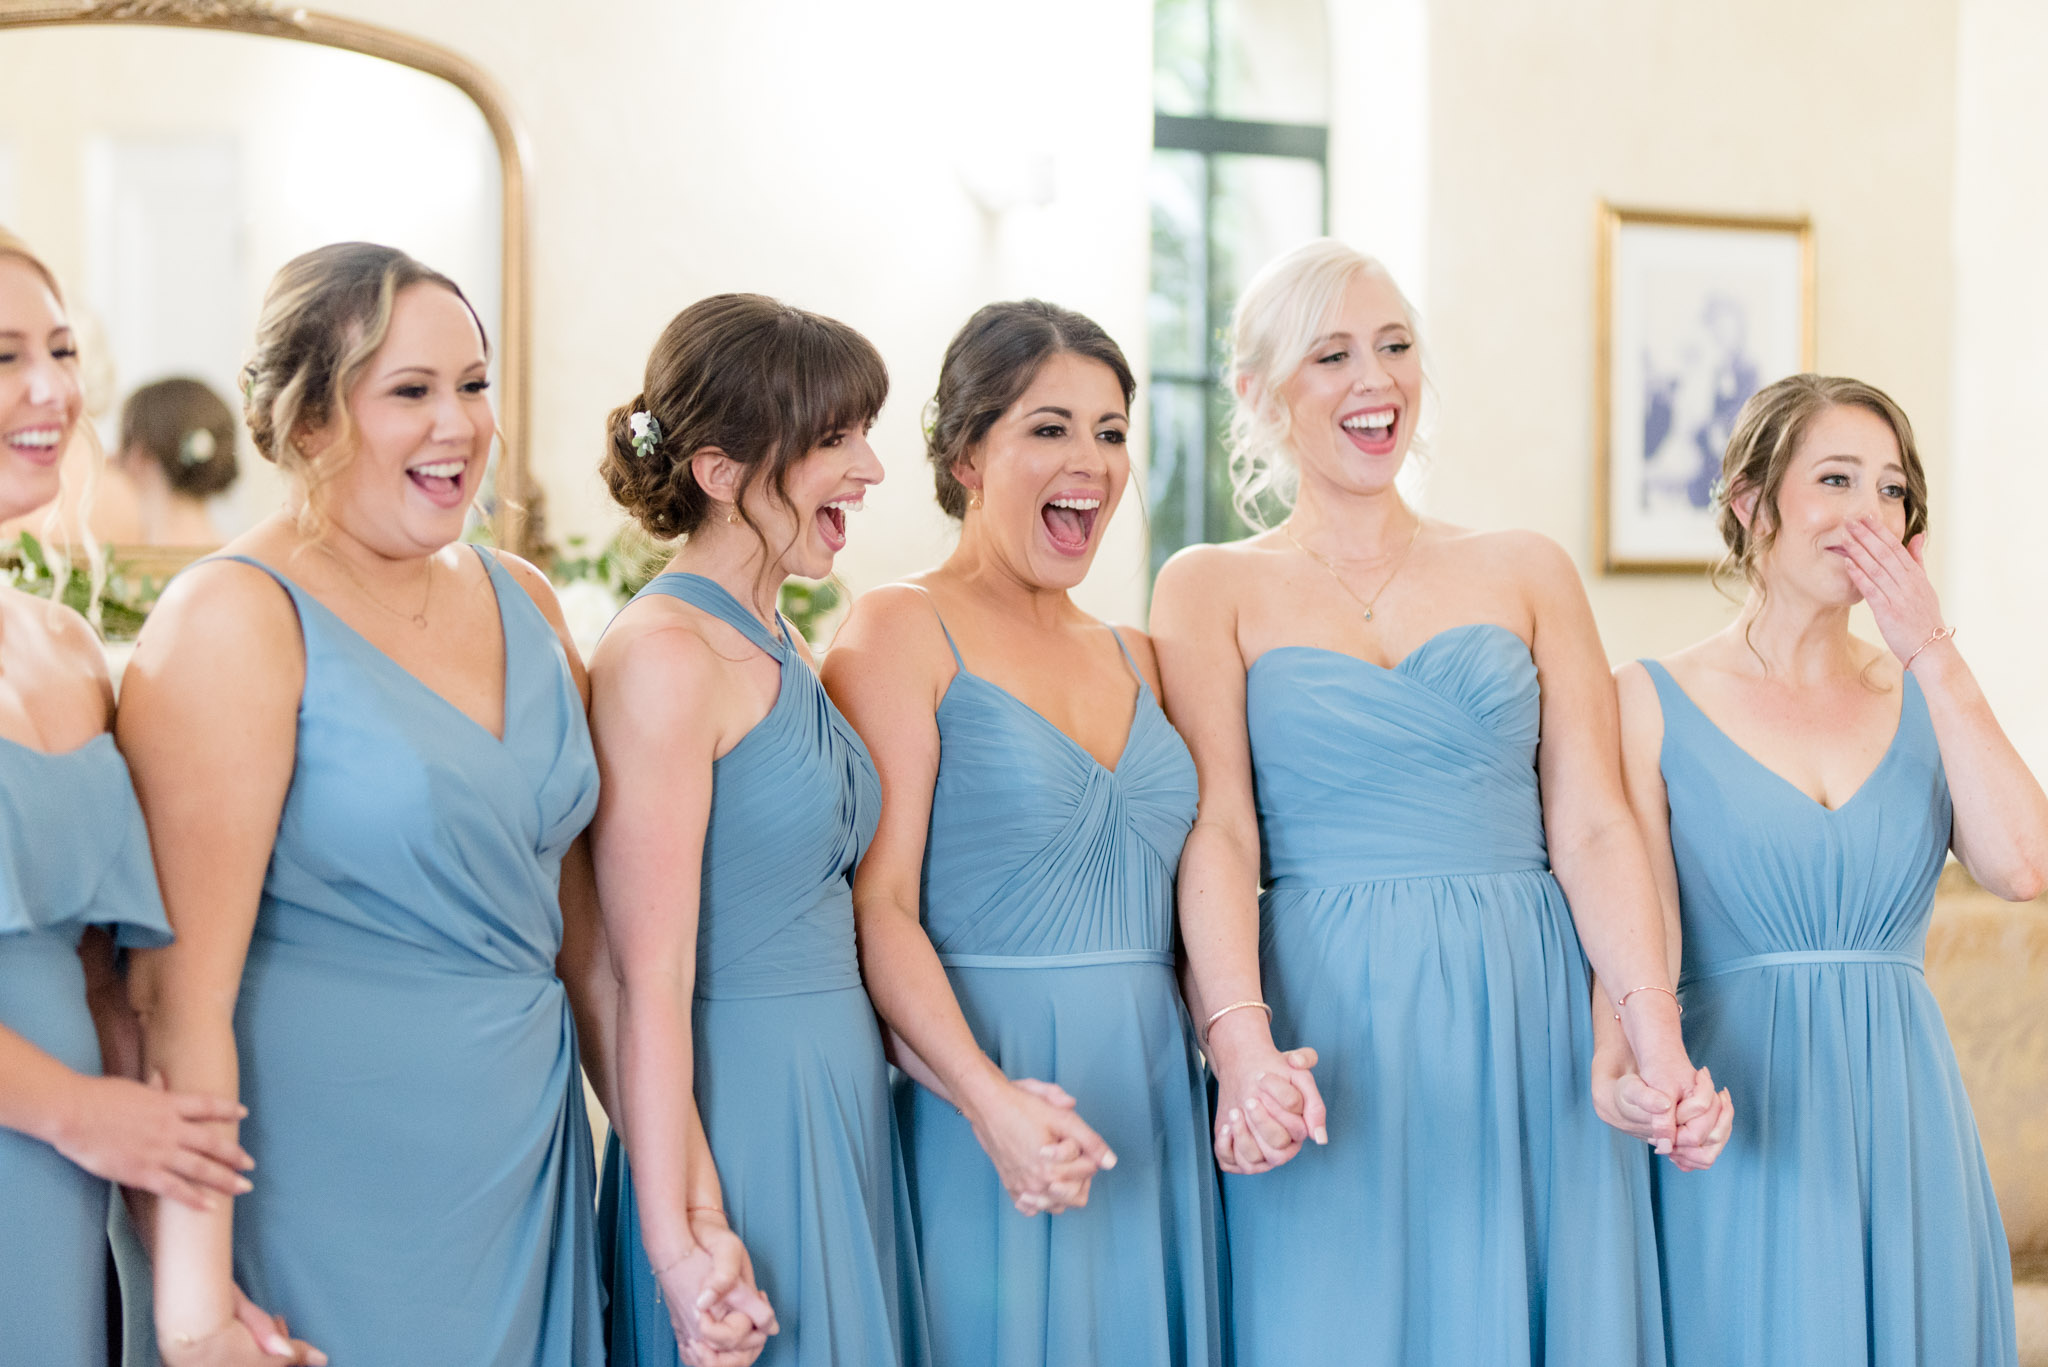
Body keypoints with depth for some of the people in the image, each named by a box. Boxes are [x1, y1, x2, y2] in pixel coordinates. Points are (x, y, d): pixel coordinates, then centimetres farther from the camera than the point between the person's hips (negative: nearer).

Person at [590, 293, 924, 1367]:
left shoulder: (779, 651, 12)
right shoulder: (663, 655, -15)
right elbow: (651, 979, -18)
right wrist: (680, 1242, -20)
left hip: (839, 1105, 9)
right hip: (734, 1113, -9)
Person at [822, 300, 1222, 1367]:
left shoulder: (1135, 659, 16)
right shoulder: (901, 631, -3)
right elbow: (878, 908, -12)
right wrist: (989, 1098, -24)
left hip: (1150, 1097, 6)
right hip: (982, 1102, -6)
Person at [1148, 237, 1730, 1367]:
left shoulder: (1524, 572, 11)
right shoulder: (1212, 588, 7)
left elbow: (1593, 828, 2)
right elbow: (1217, 832, -5)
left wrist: (1658, 1043, -12)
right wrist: (1241, 1046, -21)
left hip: (1526, 1028, 2)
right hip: (1328, 1031, -2)